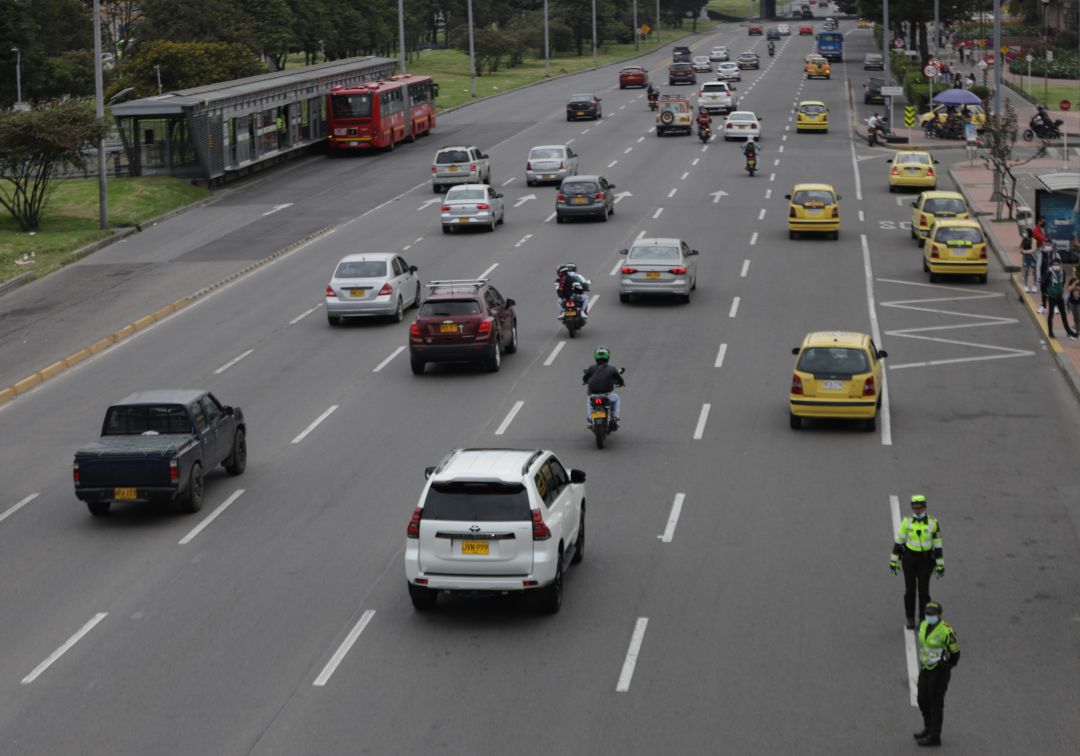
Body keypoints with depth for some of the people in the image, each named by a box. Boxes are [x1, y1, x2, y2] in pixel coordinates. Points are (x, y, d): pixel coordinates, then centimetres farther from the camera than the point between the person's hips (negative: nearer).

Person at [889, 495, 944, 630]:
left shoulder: (933, 523, -6)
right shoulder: (907, 522, -3)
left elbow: (937, 544, -2)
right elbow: (898, 541, 2)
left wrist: (940, 565, -3)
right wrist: (893, 561, 0)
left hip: (925, 559, -1)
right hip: (909, 558, 1)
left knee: (923, 590, 0)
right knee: (910, 589, 4)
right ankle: (910, 619, 17)